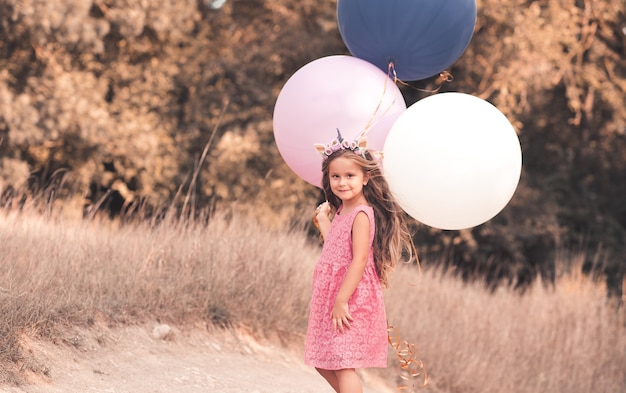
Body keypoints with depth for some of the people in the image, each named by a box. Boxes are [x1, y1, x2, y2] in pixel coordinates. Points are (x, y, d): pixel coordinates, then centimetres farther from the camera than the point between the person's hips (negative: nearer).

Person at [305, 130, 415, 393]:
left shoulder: (361, 214, -16)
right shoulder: (342, 211, 12)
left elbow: (360, 260, -22)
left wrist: (342, 300, -24)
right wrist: (323, 220, 20)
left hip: (351, 299, -10)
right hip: (330, 297, 10)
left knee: (342, 363, -10)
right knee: (322, 361, 15)